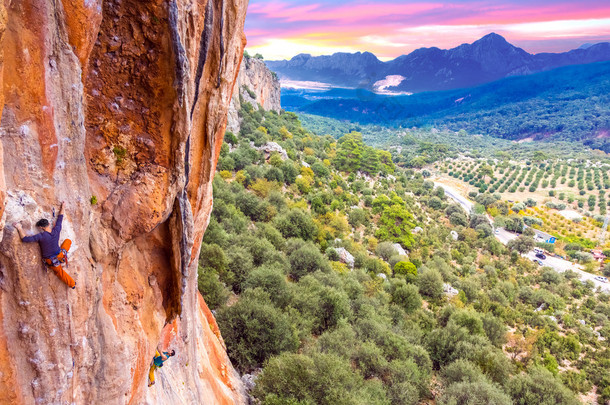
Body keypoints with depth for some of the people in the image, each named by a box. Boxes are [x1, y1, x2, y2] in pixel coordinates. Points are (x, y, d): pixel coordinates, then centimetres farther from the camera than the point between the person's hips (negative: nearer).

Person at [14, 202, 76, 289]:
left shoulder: (41, 236, -26)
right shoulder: (56, 230, -13)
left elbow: (25, 239, -26)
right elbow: (60, 219, 3)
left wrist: (20, 229, -16)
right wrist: (62, 208, 17)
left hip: (51, 262, -2)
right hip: (60, 256, 2)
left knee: (60, 272, 23)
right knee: (68, 241, 24)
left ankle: (72, 284, 31)